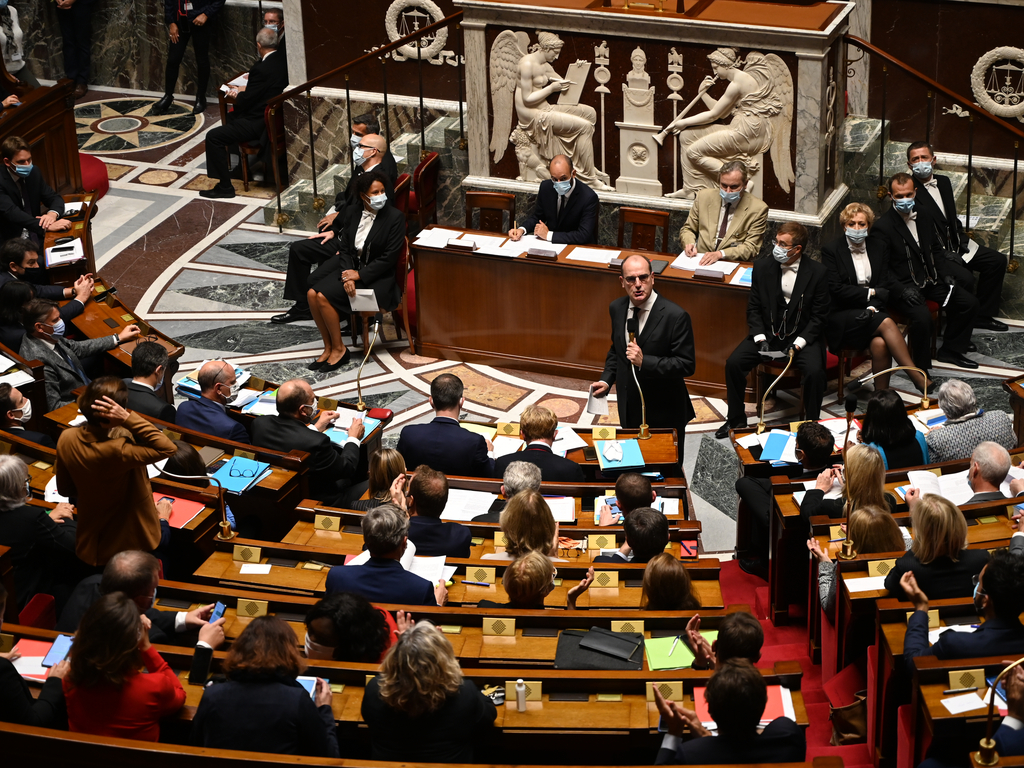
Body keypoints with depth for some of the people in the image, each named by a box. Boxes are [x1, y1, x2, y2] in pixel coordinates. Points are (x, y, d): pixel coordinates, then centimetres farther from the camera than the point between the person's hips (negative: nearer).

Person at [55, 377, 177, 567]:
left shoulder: (66, 439, -16)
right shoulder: (117, 451, -37)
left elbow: (65, 490, -1)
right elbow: (167, 448, -30)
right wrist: (128, 419, -37)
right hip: (130, 546, -5)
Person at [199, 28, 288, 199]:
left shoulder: (262, 69, -25)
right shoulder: (282, 62, 3)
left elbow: (246, 101, -18)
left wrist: (236, 95, 2)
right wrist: (245, 89, 10)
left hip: (259, 125, -10)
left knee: (214, 137, -10)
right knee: (231, 117, 34)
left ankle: (225, 186, -8)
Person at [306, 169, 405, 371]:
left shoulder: (395, 217, -12)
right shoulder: (352, 212, 4)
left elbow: (389, 258, -14)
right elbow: (344, 248, 4)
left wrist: (359, 275, -17)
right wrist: (347, 275, -14)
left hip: (375, 276, -6)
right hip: (350, 267, 6)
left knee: (324, 296, -22)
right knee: (312, 293, -15)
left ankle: (339, 349, -5)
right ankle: (328, 348, -4)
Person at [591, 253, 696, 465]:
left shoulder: (675, 316, -20)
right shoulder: (617, 308, 0)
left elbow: (687, 365, -20)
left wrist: (645, 362, -29)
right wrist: (607, 380, 1)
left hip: (664, 413, -5)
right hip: (629, 410, 5)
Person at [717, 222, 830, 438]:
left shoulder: (817, 272, -9)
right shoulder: (762, 266, -1)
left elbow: (819, 316, -6)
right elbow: (753, 308, 5)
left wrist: (799, 343, -18)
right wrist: (760, 338, -10)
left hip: (802, 335, -3)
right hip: (768, 332, 3)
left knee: (815, 372, -30)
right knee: (733, 363, -17)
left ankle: (811, 423, -9)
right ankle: (736, 419, 2)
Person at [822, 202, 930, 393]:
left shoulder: (877, 248, 11)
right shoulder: (831, 250, -1)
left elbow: (884, 287, 6)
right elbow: (835, 289, -10)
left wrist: (872, 307, -14)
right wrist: (870, 293, -9)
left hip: (871, 313, 4)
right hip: (841, 317, -4)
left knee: (880, 344, -30)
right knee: (886, 323, -30)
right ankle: (917, 378, -28)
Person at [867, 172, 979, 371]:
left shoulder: (923, 215, 9)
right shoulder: (882, 227, -14)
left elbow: (935, 250, 19)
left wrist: (946, 274, 3)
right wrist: (902, 290, -29)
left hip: (930, 280, 8)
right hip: (902, 286, -8)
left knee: (969, 303, 1)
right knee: (922, 316, -33)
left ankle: (950, 351, 17)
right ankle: (921, 368, -14)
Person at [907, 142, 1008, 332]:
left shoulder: (943, 182, 12)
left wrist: (962, 240, 3)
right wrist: (946, 253, -19)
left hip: (954, 244, 8)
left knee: (997, 261, 1)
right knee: (964, 278, -29)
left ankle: (982, 315, 10)